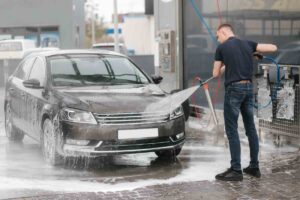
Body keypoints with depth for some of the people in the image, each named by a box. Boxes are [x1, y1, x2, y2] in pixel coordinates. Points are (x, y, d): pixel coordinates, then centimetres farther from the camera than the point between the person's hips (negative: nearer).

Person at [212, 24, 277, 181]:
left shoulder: (222, 48, -3)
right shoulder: (248, 44, 10)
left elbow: (216, 74, 2)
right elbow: (273, 48, 10)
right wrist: (256, 52, 20)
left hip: (234, 88, -6)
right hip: (248, 87, 6)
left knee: (232, 130, -2)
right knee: (251, 128, 12)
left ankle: (236, 170, -4)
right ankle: (254, 167, 17)